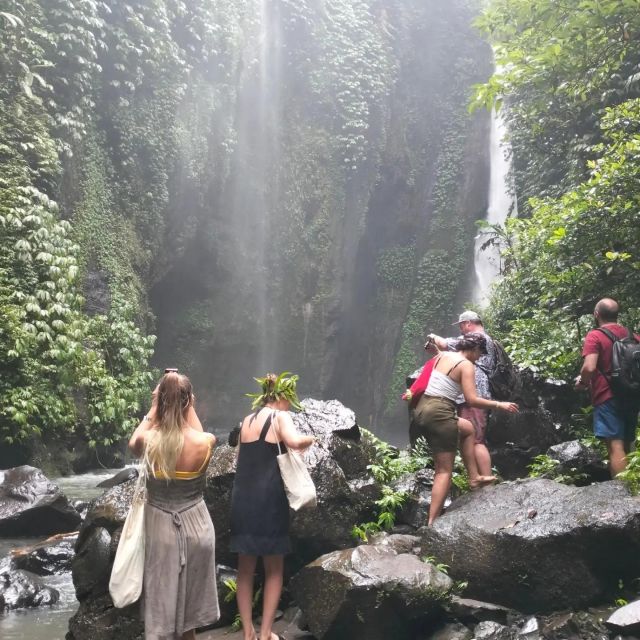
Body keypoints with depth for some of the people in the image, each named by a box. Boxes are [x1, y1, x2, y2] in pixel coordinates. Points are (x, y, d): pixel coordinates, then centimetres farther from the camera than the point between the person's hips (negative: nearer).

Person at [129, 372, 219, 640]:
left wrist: (154, 408, 6)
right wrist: (189, 407, 12)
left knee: (161, 604, 12)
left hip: (160, 528, 0)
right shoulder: (205, 442, -15)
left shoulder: (147, 442, -16)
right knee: (188, 603, 19)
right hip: (195, 527, 1)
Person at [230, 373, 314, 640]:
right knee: (274, 570, 10)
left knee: (246, 568, 15)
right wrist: (309, 440, -5)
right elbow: (294, 442, -25)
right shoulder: (280, 417, -5)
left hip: (242, 499, 6)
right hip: (268, 500, -5)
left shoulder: (247, 421, 14)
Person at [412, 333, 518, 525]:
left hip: (422, 409, 8)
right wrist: (499, 405, -6)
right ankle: (432, 523, -4)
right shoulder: (466, 365, -8)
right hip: (439, 413, -8)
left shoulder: (442, 355, 12)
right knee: (445, 471, 1)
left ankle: (474, 477, 32)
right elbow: (472, 400, -15)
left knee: (468, 429, 31)